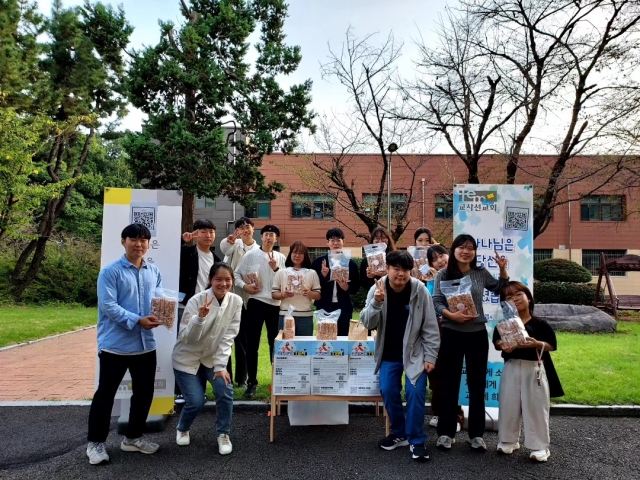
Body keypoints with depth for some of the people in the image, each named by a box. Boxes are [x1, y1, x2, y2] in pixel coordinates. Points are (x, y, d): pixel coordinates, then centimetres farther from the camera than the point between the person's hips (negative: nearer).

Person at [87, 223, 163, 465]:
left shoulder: (154, 272, 8)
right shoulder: (110, 271, -9)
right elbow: (108, 306, -17)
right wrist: (137, 320, -26)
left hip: (145, 344, 6)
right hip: (115, 344, -5)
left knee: (144, 393, 14)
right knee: (106, 393, 6)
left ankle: (133, 437, 32)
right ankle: (95, 442, 24)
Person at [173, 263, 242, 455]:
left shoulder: (236, 301, -14)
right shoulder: (196, 300, -23)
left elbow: (228, 337, -12)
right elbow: (186, 337, -26)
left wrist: (221, 366, -17)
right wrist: (200, 318, -42)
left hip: (213, 358, 3)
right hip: (187, 359, -3)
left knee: (225, 391, -16)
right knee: (196, 402, -9)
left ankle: (223, 434, 9)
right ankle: (182, 429, 26)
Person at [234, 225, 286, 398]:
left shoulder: (281, 257, 8)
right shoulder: (250, 255, 2)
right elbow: (236, 274, 4)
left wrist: (276, 268, -12)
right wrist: (244, 286, -12)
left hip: (276, 304, 2)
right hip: (256, 302, -2)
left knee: (275, 342, 13)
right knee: (252, 343, 2)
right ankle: (252, 382, 14)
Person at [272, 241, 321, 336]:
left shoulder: (312, 273, 8)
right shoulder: (281, 272, 8)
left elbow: (318, 295, 6)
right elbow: (274, 294, 7)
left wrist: (309, 293, -14)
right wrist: (283, 295, -13)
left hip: (306, 317, 0)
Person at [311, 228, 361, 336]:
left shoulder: (351, 264, 4)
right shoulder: (318, 262, 1)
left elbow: (356, 288, 5)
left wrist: (346, 287, -15)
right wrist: (323, 275, -17)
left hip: (343, 308, 1)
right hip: (324, 307, 0)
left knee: (342, 336, 5)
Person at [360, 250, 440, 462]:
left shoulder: (420, 290, -16)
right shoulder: (377, 289, -12)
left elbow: (430, 327, -10)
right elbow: (367, 323, -15)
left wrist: (430, 357, -11)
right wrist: (376, 302, -33)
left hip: (415, 352, -2)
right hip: (389, 353, 2)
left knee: (415, 392, -12)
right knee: (388, 391, 0)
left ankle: (416, 440, 6)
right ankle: (399, 434, 23)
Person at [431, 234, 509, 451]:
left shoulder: (481, 273, 5)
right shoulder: (443, 274, -3)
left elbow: (500, 289, 18)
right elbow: (436, 302, -8)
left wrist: (503, 270, 3)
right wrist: (451, 315, -24)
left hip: (477, 334, 2)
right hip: (451, 334, -2)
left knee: (477, 384, 10)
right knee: (450, 383, 6)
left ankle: (476, 434, 22)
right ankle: (446, 433, 18)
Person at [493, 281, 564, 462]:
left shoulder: (540, 324, -7)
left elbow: (552, 346, -4)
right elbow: (497, 341, 8)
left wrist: (537, 344, -21)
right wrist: (502, 345, -14)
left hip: (535, 369, -2)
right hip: (511, 368, 2)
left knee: (536, 408, 4)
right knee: (509, 405, 10)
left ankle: (540, 446, 18)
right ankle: (508, 440, 27)